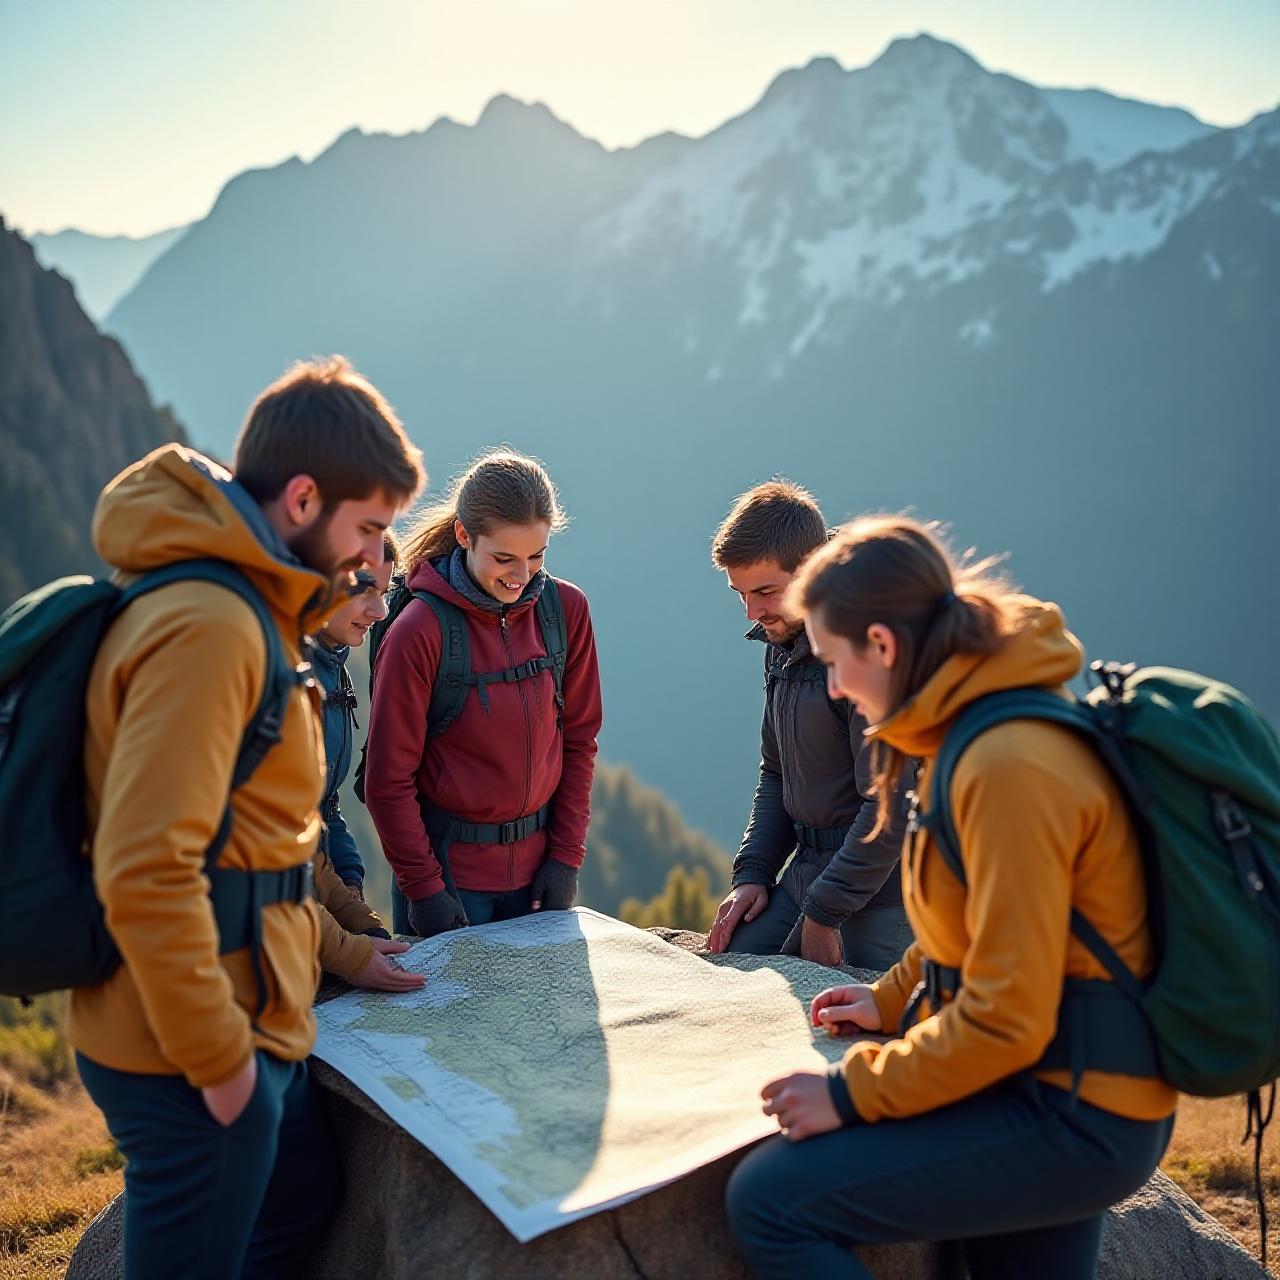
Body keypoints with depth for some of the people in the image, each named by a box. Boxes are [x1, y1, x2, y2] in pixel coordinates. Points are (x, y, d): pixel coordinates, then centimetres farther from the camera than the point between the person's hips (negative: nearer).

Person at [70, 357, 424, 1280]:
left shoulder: (247, 608, 9)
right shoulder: (206, 626, -24)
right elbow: (145, 871, -28)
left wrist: (332, 952, 17)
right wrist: (218, 1057, -18)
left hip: (257, 1022, 10)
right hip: (197, 1057, -10)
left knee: (308, 1203, 26)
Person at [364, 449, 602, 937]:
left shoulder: (566, 609, -5)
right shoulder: (419, 631, -17)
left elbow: (577, 738, 2)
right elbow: (389, 779, -11)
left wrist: (567, 855, -1)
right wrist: (423, 886, -11)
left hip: (537, 863, 4)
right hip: (448, 865, -4)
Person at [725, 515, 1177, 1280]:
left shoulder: (1009, 766, -26)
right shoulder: (982, 729, 5)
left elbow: (1006, 1019, -25)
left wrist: (852, 1095, -17)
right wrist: (894, 998, 14)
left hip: (1071, 1112, -10)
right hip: (1060, 1083, 10)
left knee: (771, 1201, -15)